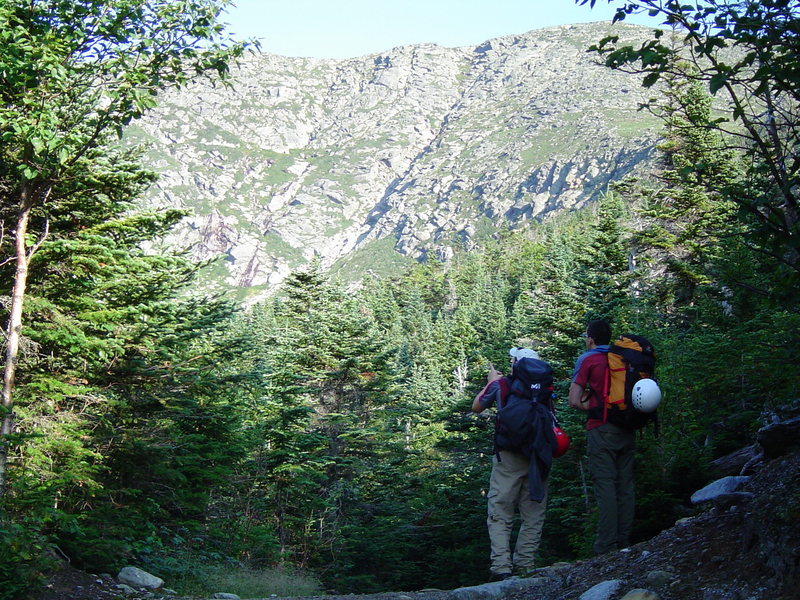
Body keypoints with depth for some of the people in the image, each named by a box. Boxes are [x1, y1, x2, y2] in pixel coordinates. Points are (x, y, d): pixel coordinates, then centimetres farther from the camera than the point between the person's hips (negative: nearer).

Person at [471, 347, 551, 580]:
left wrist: (490, 382, 27)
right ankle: (524, 566, 7)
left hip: (508, 458, -2)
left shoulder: (501, 385, -2)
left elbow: (476, 407, 14)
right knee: (533, 515, 9)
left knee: (500, 515, 1)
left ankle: (501, 567, -9)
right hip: (538, 458, 3)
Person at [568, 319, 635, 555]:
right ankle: (624, 542, 12)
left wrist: (590, 408, 8)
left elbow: (574, 400, -7)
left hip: (601, 429, -5)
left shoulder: (587, 359, -2)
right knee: (625, 485, 8)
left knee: (604, 485, -6)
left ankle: (606, 546, -8)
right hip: (627, 429, 5)